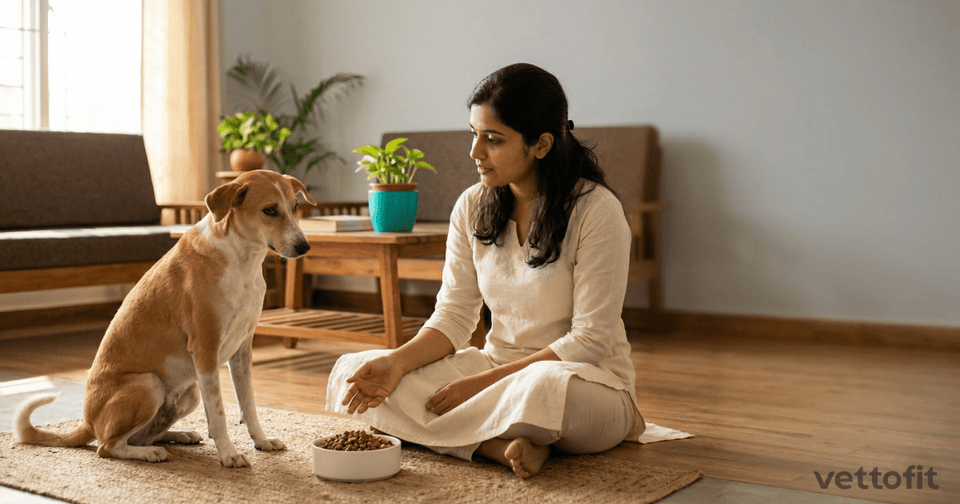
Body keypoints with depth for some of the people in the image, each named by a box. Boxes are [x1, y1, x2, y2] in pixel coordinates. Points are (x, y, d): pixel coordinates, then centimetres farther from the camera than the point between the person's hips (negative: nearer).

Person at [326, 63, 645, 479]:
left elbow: (590, 340, -16)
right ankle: (502, 443, -21)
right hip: (498, 367, 6)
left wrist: (486, 382, -20)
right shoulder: (472, 207, 2)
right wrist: (398, 362, -17)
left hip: (588, 378, -6)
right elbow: (454, 315, 2)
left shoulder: (596, 211, -15)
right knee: (350, 372, -11)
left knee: (549, 388, -44)